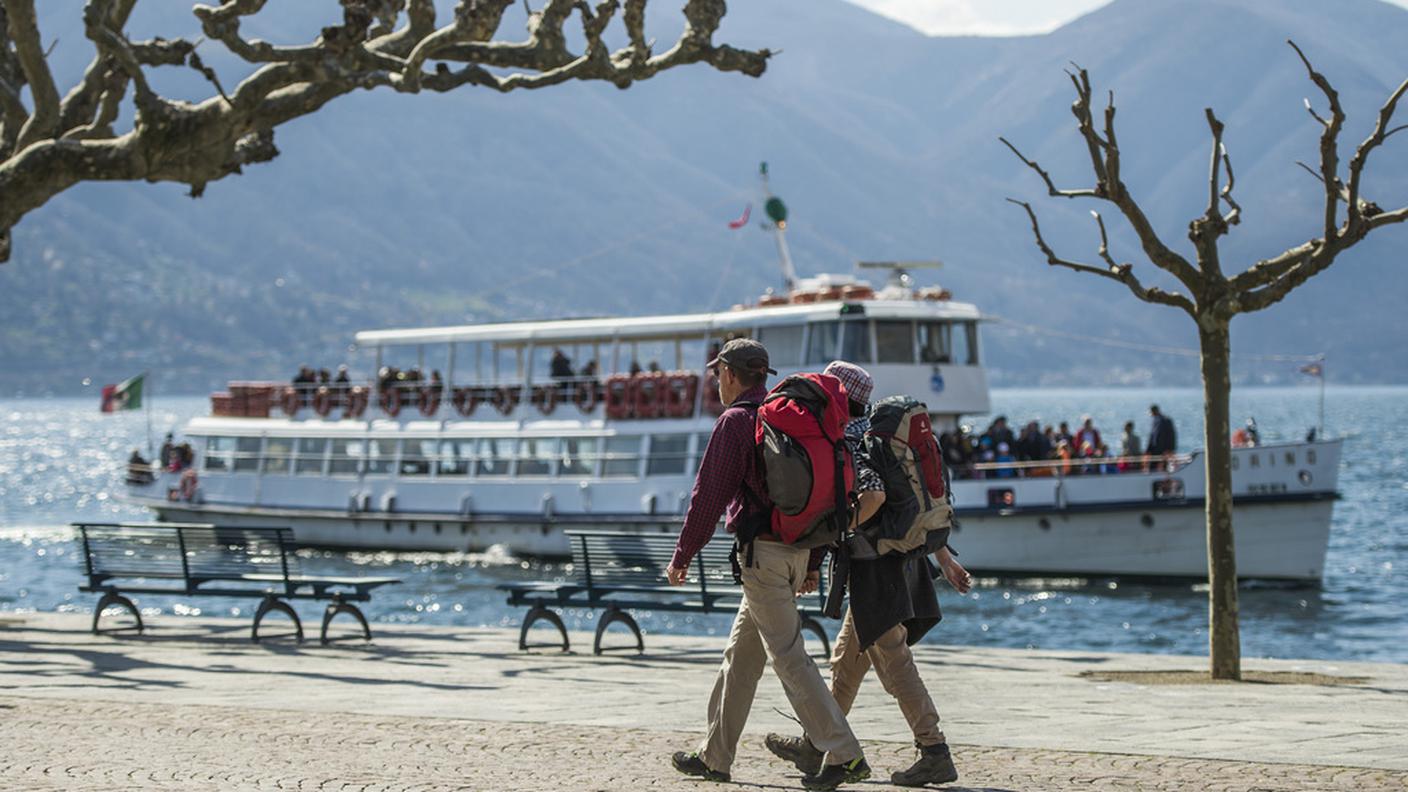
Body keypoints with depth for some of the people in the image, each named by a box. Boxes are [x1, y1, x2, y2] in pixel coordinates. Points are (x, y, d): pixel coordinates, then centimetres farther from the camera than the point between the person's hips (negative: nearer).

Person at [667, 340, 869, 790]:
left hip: (762, 551, -9)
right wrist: (812, 562, 22)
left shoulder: (736, 421, -10)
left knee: (787, 655, -8)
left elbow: (709, 495, -12)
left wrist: (682, 557, -5)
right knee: (741, 655, 15)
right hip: (796, 548, 9)